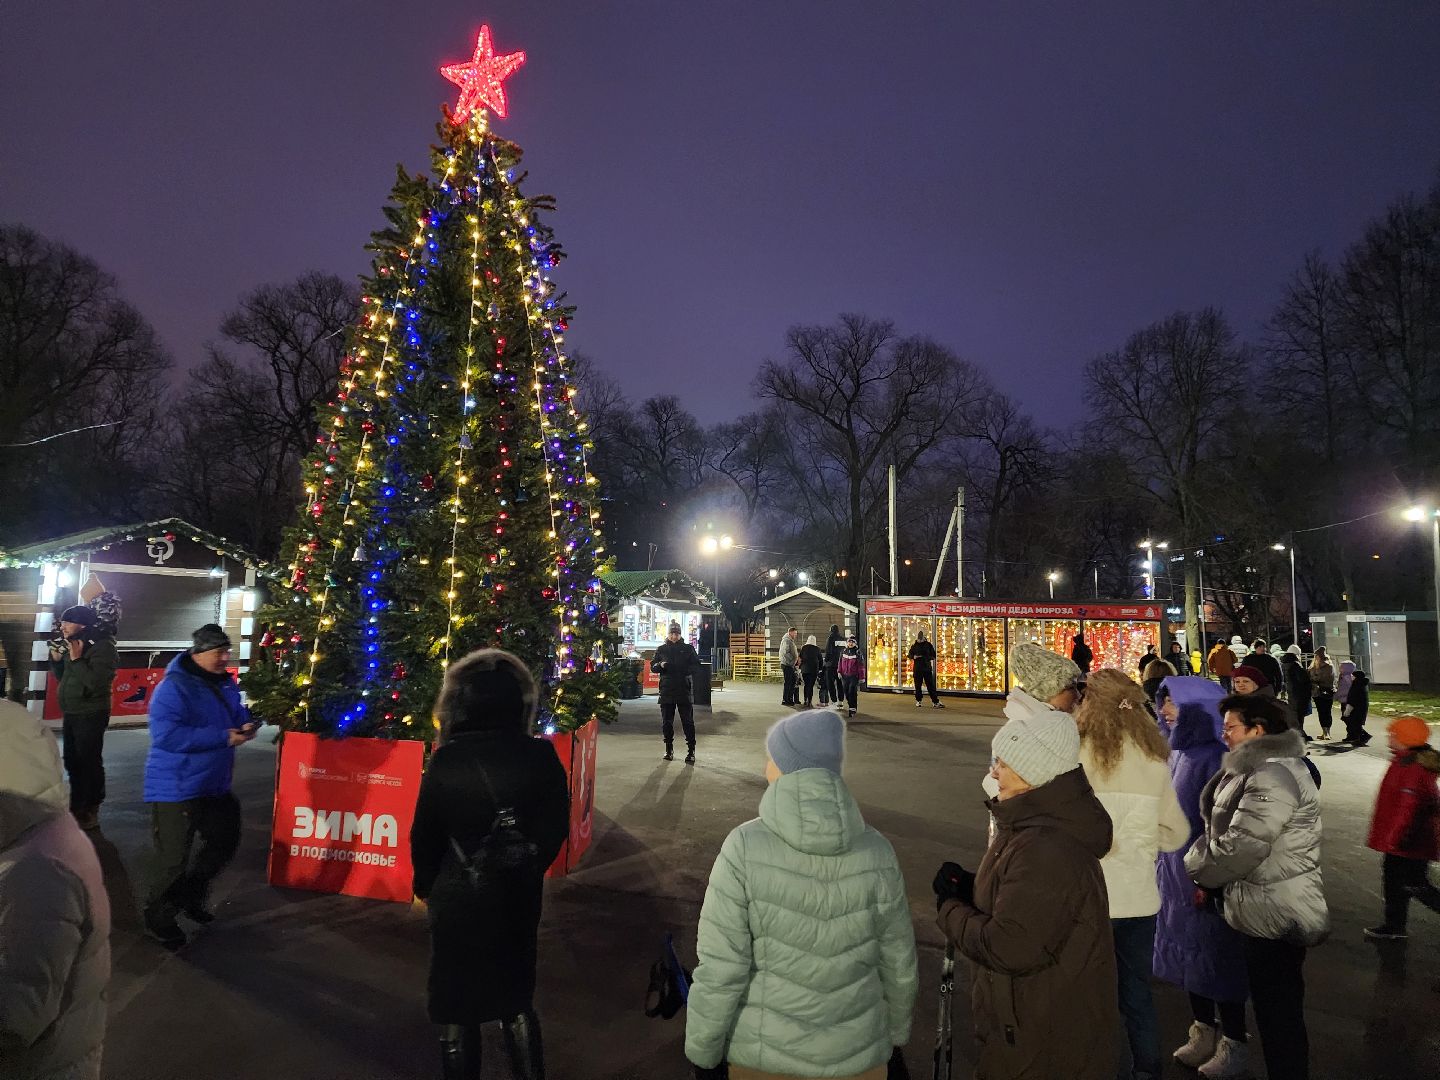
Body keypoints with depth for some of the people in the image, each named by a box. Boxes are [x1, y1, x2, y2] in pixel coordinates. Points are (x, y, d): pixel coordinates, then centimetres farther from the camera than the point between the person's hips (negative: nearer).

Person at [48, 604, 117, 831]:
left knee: (89, 762, -3)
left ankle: (91, 812, 6)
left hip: (90, 714, -9)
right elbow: (63, 676, 18)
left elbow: (96, 682, -25)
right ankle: (76, 806, 32)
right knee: (72, 761, 18)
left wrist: (77, 659, -23)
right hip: (70, 713, 9)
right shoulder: (73, 644, 9)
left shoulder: (102, 647, -16)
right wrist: (57, 659, 2)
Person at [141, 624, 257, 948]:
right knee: (173, 857, 3)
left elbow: (237, 713, 18)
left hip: (215, 784, 8)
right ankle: (159, 920, 24)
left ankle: (189, 896, 40)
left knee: (225, 841, 19)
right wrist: (223, 737, -31)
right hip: (177, 787, -8)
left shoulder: (225, 683, 4)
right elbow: (165, 735, -30)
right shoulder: (174, 687, -21)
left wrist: (247, 725, -7)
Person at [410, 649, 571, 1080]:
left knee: (456, 1006, 18)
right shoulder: (540, 756, -15)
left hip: (456, 898, -2)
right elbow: (555, 829, -5)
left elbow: (424, 834, -8)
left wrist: (425, 885, 11)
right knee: (517, 1001, 22)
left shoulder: (446, 759, -17)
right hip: (518, 897, 2)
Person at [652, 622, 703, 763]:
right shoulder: (661, 649, 8)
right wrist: (660, 665, -14)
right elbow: (652, 666, 7)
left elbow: (697, 666, 5)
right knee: (667, 722, 8)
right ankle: (669, 749, 22)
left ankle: (691, 751, 4)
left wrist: (690, 670, -17)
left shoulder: (688, 648, 5)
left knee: (688, 722, -1)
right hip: (666, 691, 2)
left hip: (684, 690, -2)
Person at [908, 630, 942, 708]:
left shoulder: (928, 645, 5)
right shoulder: (914, 646, 10)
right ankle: (919, 700, 19)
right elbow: (910, 655, 15)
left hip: (927, 667, -2)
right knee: (918, 685, 5)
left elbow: (933, 655, 4)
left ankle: (935, 702, -6)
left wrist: (925, 657, -14)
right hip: (917, 668, 2)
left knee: (930, 685, -5)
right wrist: (914, 657, -7)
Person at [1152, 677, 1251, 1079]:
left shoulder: (1214, 758, -21)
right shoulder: (1177, 751, 4)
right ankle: (1204, 1034, 35)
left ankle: (1234, 1047, 25)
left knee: (1216, 955, 7)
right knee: (1188, 952, 18)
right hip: (1175, 869, 8)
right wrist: (1164, 863, 16)